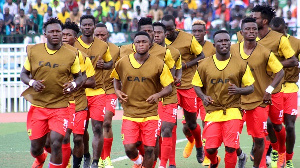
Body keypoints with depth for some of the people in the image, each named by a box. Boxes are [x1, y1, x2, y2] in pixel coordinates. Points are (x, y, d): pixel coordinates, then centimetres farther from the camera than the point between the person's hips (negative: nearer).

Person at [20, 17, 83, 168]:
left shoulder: (71, 55, 1)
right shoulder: (33, 51, 3)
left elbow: (79, 77, 11)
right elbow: (24, 74, 11)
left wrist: (73, 84, -12)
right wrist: (32, 82, -11)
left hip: (60, 107, -1)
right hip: (37, 106, 2)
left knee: (56, 143, -17)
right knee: (36, 147, 8)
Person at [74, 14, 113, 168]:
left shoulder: (103, 46, 6)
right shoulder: (73, 45, 0)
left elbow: (110, 62, 21)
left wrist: (103, 65, -2)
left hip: (97, 92, 0)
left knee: (98, 127, -9)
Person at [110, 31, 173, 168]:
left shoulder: (158, 64, -4)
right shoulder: (122, 63, 0)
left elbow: (168, 88, -1)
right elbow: (116, 78, 20)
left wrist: (157, 95, -21)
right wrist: (117, 91, 0)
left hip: (150, 115, -1)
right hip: (129, 114, 1)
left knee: (149, 149, -1)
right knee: (129, 148, -7)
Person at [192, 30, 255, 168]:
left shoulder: (240, 64, 2)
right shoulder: (204, 65, 3)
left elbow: (250, 88, 6)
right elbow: (197, 85, 13)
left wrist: (239, 90, -16)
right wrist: (203, 97, -8)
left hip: (232, 111, -1)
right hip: (213, 111, 1)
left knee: (230, 148, -11)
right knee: (210, 149, -3)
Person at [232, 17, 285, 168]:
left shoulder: (265, 53, -7)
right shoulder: (232, 50, 0)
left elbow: (280, 72, 0)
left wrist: (269, 90, -11)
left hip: (259, 101, -2)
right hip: (237, 100, 2)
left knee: (259, 138, -1)